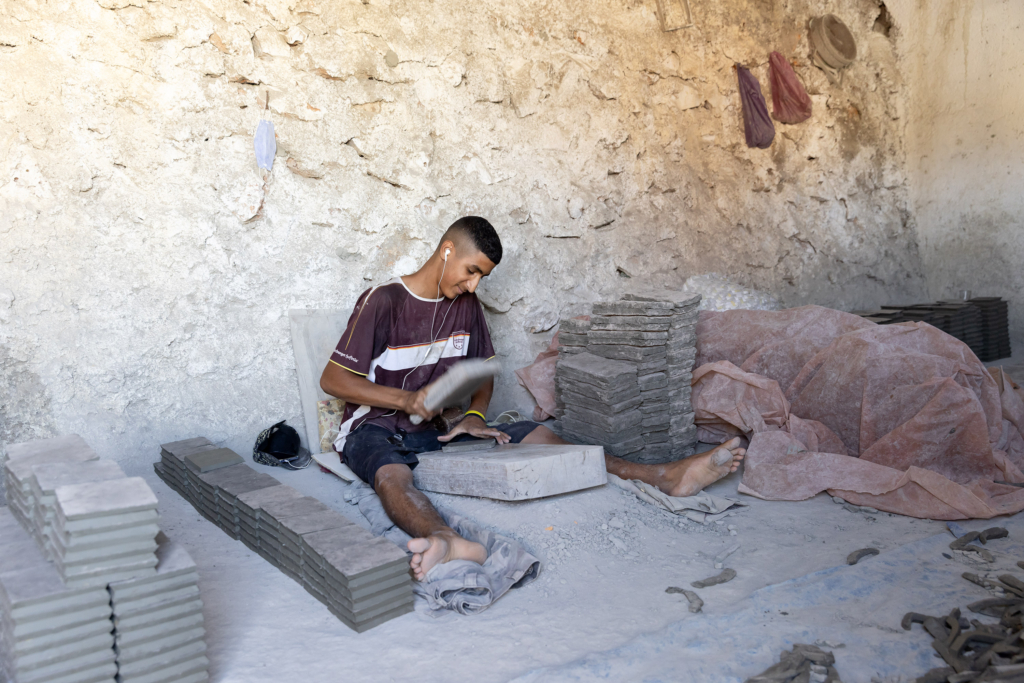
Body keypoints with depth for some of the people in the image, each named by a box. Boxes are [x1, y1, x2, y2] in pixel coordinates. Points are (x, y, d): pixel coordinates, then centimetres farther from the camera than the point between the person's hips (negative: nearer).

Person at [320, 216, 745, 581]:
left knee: (536, 436, -13)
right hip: (375, 429, -5)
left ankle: (663, 478, -22)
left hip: (438, 430, 5)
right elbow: (332, 380, -11)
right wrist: (407, 400, -22)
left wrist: (475, 415, -4)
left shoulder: (467, 305, 8)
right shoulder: (382, 301, -11)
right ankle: (449, 544, -75)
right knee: (392, 475, -41)